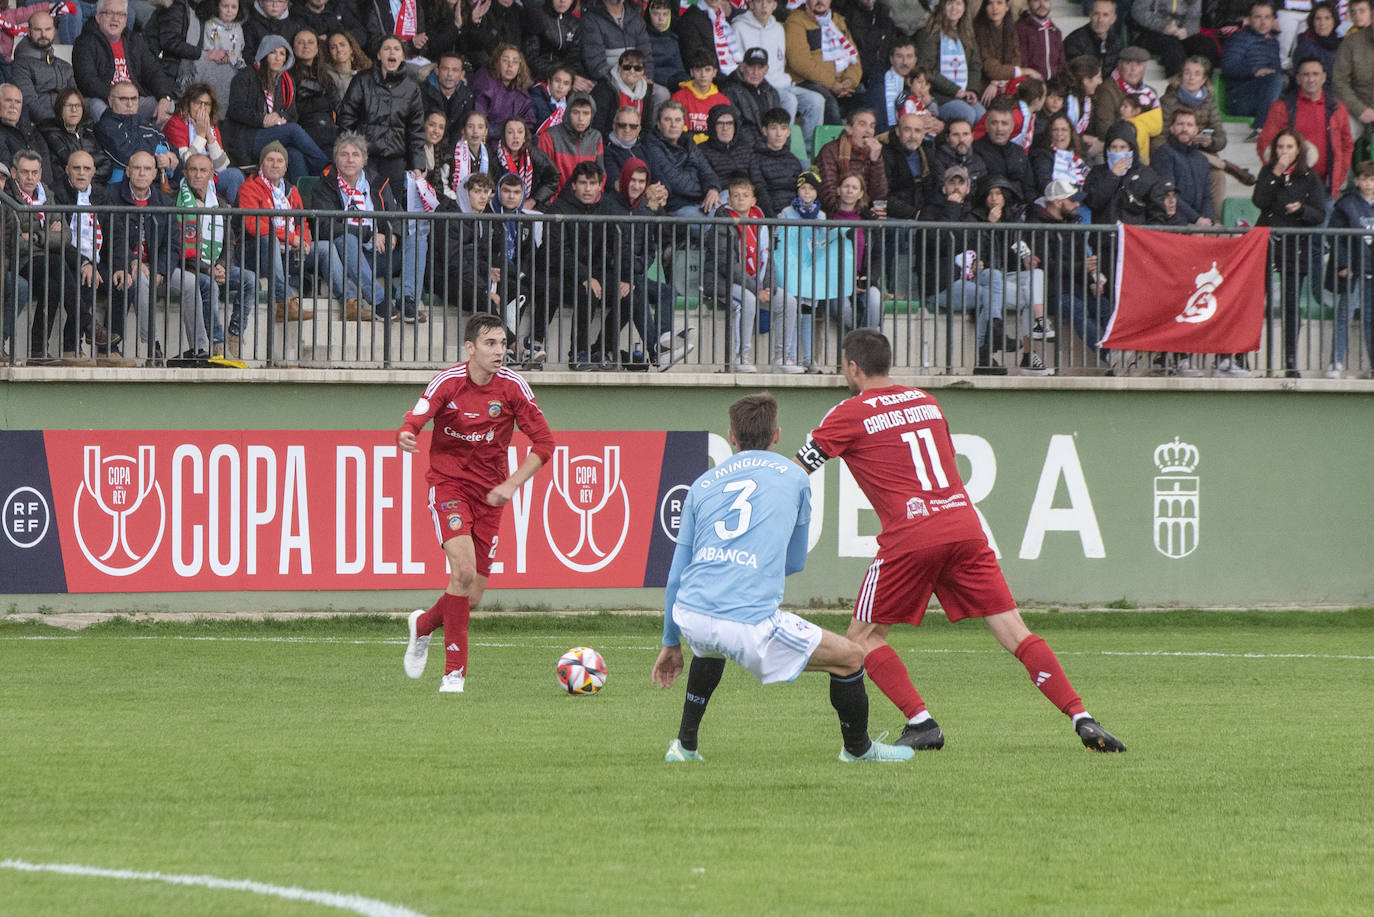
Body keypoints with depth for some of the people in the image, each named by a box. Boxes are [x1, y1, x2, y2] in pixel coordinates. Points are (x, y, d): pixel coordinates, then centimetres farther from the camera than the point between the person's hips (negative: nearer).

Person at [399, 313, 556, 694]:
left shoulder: (512, 386, -5)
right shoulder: (447, 383, -10)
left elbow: (543, 442, -1)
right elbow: (413, 422, -19)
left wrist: (512, 484, -12)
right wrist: (406, 436, -44)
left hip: (489, 494, 3)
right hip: (448, 485, -3)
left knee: (472, 597, 2)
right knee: (464, 570, -25)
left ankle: (423, 625, 36)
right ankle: (454, 671, -14)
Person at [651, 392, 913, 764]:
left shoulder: (702, 485, 18)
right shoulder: (794, 478, 12)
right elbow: (796, 561, 23)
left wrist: (671, 643, 31)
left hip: (689, 615, 5)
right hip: (750, 623, -5)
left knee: (710, 648, 42)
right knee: (850, 659, 12)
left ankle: (685, 745, 42)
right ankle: (858, 749, 29)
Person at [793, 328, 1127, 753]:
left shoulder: (849, 415, 4)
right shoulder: (926, 402, 21)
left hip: (911, 538, -5)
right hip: (965, 525, 5)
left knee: (863, 637, 10)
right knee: (1013, 631, 1)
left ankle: (921, 722, -5)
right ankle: (1083, 720, -10)